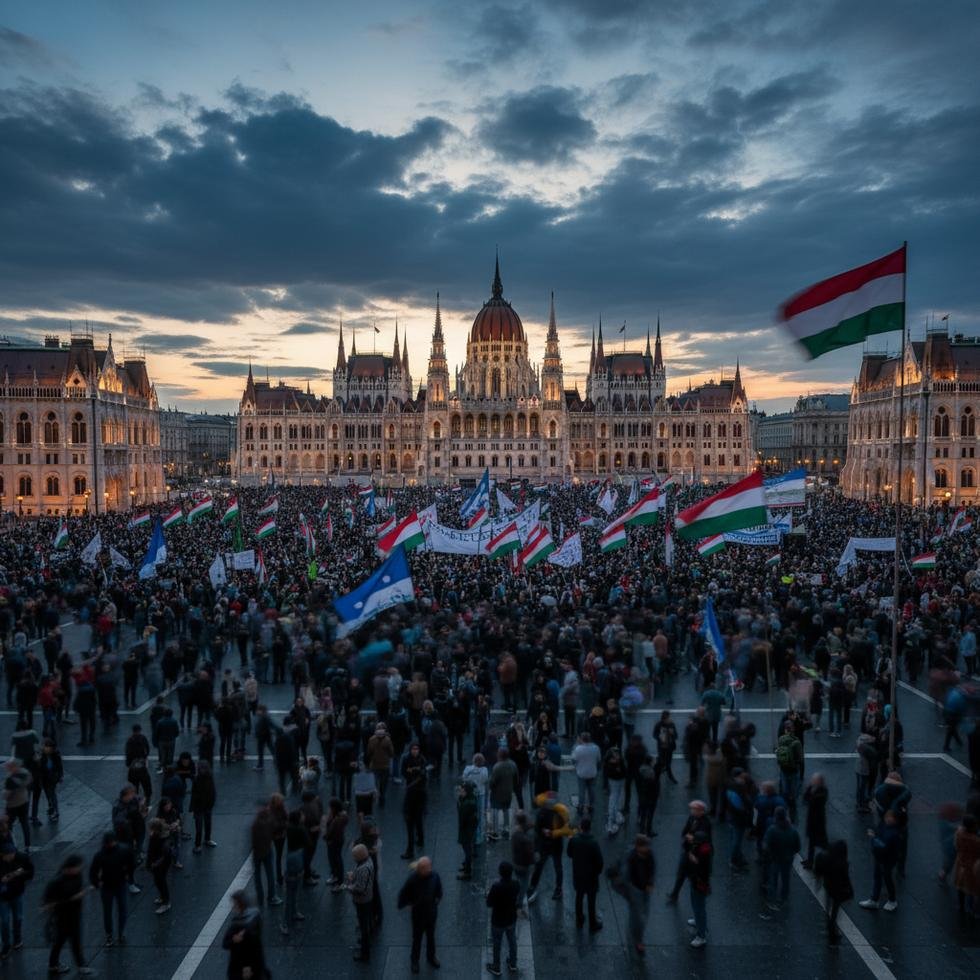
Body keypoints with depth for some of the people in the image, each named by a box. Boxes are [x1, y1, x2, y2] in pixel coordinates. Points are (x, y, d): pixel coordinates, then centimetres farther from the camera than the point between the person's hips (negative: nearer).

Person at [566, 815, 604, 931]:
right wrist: (598, 871, -1)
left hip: (578, 874, 3)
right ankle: (593, 924, 30)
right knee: (591, 900, 14)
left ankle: (579, 921, 38)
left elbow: (570, 854, -1)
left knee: (579, 897, 22)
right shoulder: (593, 843, -28)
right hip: (591, 876, -3)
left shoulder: (573, 840, -17)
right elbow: (600, 861, -21)